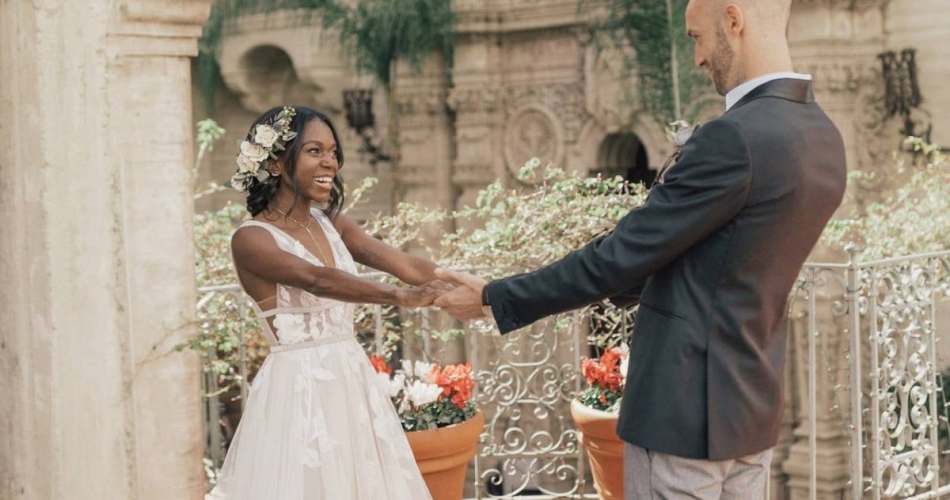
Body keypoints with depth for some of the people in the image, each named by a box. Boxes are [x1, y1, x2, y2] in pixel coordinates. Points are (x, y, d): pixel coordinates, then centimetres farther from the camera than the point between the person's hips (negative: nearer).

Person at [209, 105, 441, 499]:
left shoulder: (331, 224, 8)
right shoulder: (251, 238, -11)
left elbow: (407, 266, -4)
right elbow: (316, 280, -29)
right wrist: (399, 296, -40)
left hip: (353, 385, 6)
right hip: (298, 392, -6)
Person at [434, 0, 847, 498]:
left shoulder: (734, 138, -22)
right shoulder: (824, 140, 6)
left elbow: (621, 254, -17)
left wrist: (494, 298, -7)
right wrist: (624, 287, 26)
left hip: (684, 407, -9)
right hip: (749, 403, 9)